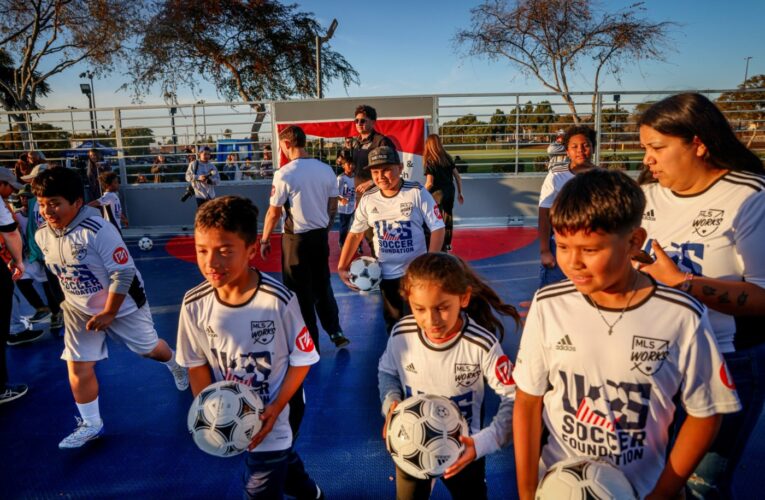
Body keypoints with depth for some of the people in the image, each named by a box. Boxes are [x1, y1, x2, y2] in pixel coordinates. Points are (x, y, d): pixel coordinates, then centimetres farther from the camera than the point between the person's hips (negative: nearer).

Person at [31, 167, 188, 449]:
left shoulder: (97, 230, -29)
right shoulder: (42, 235, -6)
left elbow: (123, 273, -26)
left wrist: (109, 313, -21)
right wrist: (71, 301, 16)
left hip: (122, 305, -5)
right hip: (79, 310, 5)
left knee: (149, 349, 12)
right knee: (77, 367, 2)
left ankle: (174, 365, 47)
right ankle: (91, 424, 20)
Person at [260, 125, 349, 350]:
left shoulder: (284, 174, -14)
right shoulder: (326, 169, -1)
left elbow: (274, 213, -10)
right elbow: (333, 206, 7)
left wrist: (264, 240, 3)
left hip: (296, 238, -5)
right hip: (320, 235, 5)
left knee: (300, 291, 8)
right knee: (323, 287, 20)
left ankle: (310, 343, 17)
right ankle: (336, 333, 23)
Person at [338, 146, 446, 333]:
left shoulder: (417, 192, -12)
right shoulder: (368, 199, -3)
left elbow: (437, 228, -9)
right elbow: (355, 233, 8)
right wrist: (342, 267, 3)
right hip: (386, 274, 3)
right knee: (392, 323, 15)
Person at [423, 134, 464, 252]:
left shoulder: (430, 161, -12)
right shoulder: (448, 158, 5)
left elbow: (430, 183, -16)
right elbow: (458, 177, 7)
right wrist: (459, 192, 17)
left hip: (438, 193, -6)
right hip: (450, 191, 6)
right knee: (448, 217, 19)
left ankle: (442, 247, 4)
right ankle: (447, 244, 33)